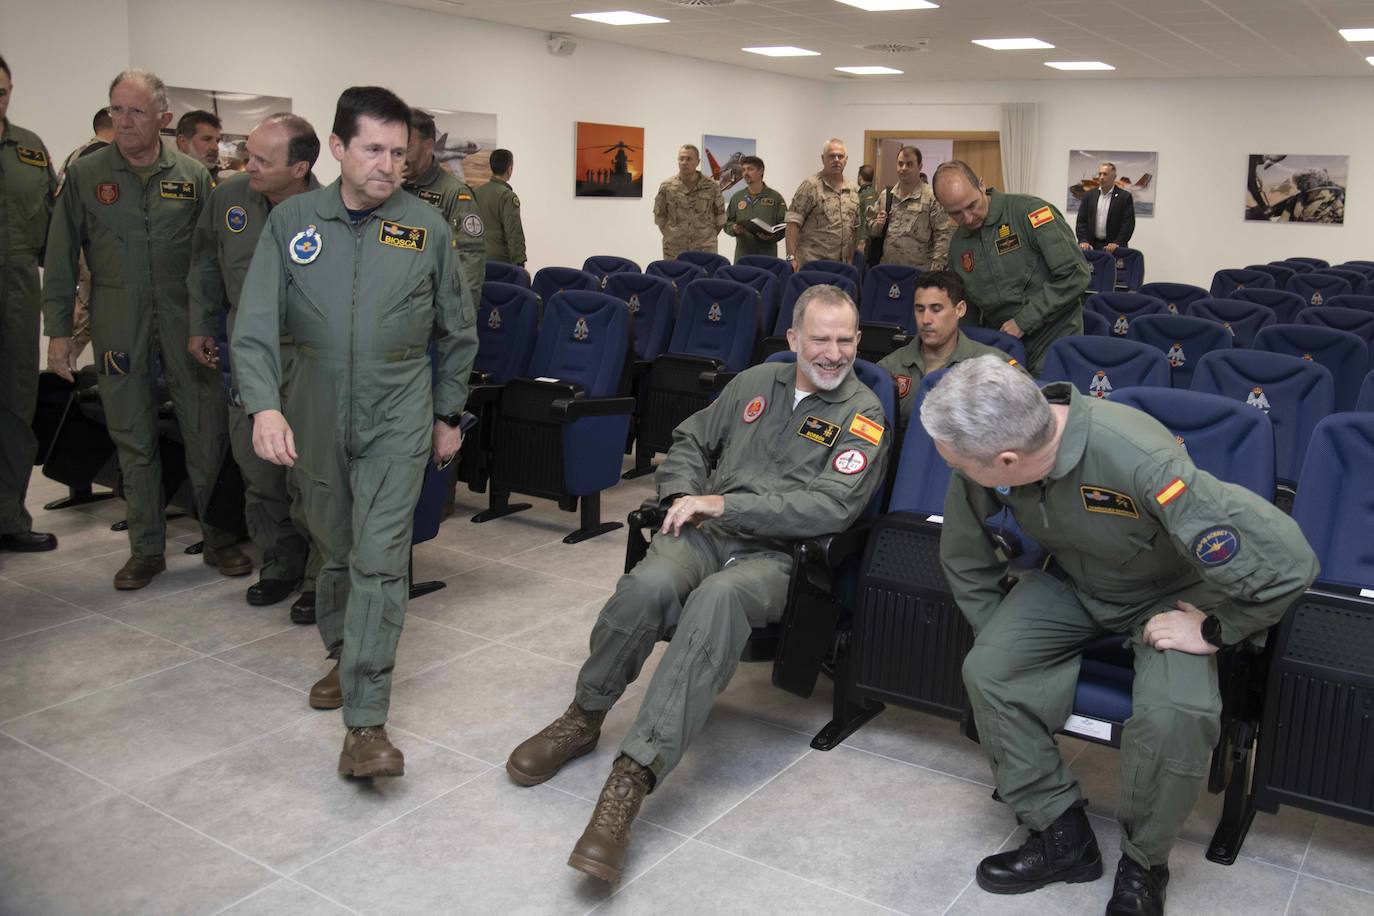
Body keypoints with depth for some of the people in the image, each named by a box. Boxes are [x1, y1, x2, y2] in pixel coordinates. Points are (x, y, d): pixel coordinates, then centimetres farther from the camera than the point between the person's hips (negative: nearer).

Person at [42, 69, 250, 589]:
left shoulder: (193, 176, 4)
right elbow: (61, 258, 4)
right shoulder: (85, 175, 3)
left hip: (186, 323, 0)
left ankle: (218, 540, 16)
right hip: (118, 326, 0)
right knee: (134, 439, 7)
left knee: (207, 433, 1)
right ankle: (146, 548, 18)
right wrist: (58, 330, 0)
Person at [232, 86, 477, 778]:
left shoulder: (427, 227, -1)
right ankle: (344, 654, 42)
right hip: (315, 413, 2)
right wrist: (264, 405, -23)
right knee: (334, 549, 16)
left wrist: (448, 415, 11)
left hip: (397, 416, -2)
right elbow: (255, 324, -7)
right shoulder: (292, 220, 0)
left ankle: (365, 724, -8)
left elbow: (457, 332, 10)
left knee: (380, 558, -10)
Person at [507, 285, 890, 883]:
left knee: (717, 598, -39)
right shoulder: (757, 382, 18)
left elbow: (831, 506, -11)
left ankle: (633, 776, -40)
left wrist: (725, 504, -14)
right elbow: (690, 440, 26)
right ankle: (583, 717, -6)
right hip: (707, 533, 4)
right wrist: (684, 496, 3)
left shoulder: (863, 414, 3)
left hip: (777, 553, -3)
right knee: (651, 583, -32)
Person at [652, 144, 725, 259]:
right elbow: (660, 218, 10)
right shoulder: (666, 187, 3)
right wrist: (670, 237, 6)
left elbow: (720, 219, 9)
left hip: (705, 250, 0)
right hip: (674, 251, 1)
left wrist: (710, 236, 6)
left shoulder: (711, 187, 2)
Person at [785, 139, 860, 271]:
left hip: (844, 265, 6)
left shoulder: (853, 189, 15)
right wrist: (791, 257, -16)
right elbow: (793, 223, -9)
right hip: (813, 264, -6)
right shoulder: (810, 186, -4)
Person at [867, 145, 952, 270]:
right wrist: (878, 225, -4)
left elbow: (943, 235, -10)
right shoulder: (885, 196, 10)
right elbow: (871, 230, 19)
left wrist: (935, 269, -16)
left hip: (920, 273, -5)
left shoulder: (932, 197, -7)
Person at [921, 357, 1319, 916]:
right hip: (1073, 583, 5)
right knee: (986, 671, -18)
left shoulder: (1138, 460, -41)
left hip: (1170, 595, -4)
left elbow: (1285, 560, -38)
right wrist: (999, 637, 0)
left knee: (1174, 715, -30)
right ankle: (1062, 836, 3)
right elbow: (965, 560, -2)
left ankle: (1143, 862, 1)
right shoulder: (983, 456, -23)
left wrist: (1214, 631, -24)